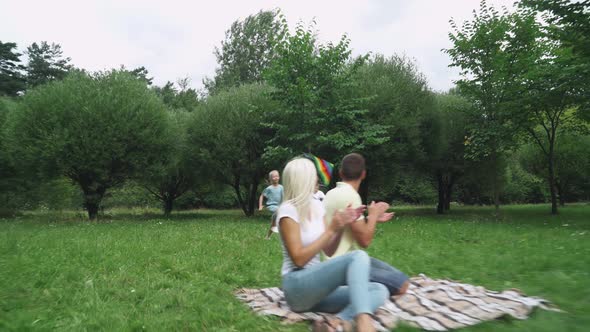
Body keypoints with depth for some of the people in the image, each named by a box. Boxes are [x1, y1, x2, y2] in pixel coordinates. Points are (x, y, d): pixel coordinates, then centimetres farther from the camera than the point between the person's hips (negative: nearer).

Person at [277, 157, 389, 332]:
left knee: (380, 291, -10)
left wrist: (342, 225, -5)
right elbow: (299, 259, -17)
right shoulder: (288, 210, -12)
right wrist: (331, 229, -17)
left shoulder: (316, 205, 10)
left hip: (317, 284, 8)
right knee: (358, 256, -27)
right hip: (297, 286, -8)